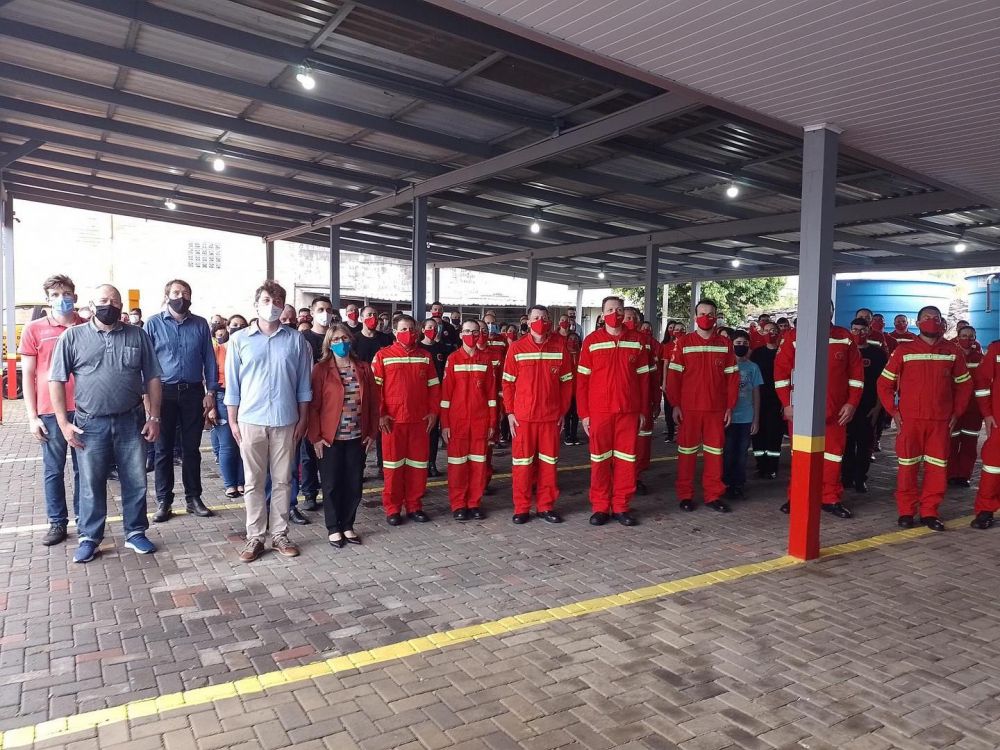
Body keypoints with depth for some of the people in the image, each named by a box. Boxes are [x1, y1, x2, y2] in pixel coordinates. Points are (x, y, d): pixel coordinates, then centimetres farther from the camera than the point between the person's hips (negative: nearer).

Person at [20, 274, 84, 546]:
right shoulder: (34, 329, 2)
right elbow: (27, 375, 3)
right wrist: (32, 417, -2)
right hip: (50, 412, 0)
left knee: (84, 468, 9)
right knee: (53, 470, 8)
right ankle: (57, 523, 20)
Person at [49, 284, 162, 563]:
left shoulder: (138, 335, 4)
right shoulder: (73, 336, 0)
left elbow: (152, 378, 5)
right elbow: (56, 381, 0)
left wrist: (154, 417, 0)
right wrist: (64, 423, -6)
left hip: (131, 421, 1)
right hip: (90, 424, -1)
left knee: (136, 482, 8)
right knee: (91, 484, 9)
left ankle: (136, 533, 23)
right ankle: (89, 538, 24)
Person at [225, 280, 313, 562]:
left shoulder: (296, 340, 4)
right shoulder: (239, 340, 4)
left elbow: (304, 384, 7)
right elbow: (232, 385, 5)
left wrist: (303, 419, 3)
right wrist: (232, 421, 1)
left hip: (285, 421, 1)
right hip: (251, 420, 0)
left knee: (282, 480, 8)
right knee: (254, 482, 6)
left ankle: (280, 534, 18)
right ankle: (254, 537, 15)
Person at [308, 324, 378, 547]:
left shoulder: (363, 368, 7)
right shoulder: (321, 369, -3)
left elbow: (373, 402, 7)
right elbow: (313, 405, -5)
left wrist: (372, 433, 3)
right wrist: (315, 437, -10)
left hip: (357, 437, 3)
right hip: (330, 438, -3)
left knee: (354, 484, 8)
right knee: (332, 485, 6)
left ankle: (348, 525, 23)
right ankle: (333, 528, 19)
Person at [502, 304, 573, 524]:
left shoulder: (560, 348, 2)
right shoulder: (516, 348, -1)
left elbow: (566, 382, 6)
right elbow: (508, 383, 1)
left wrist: (563, 412, 3)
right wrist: (509, 412, -3)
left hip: (551, 416, 1)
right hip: (523, 416, -1)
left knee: (549, 462, 7)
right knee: (522, 462, 4)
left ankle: (546, 506, 19)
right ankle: (521, 508, 15)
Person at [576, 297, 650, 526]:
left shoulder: (637, 341, 5)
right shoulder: (591, 341, 0)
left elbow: (643, 378, 7)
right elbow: (582, 380, 0)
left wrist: (643, 411, 4)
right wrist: (583, 413, -3)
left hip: (629, 411, 2)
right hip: (599, 411, -1)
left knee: (627, 459, 5)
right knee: (600, 460, 5)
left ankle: (621, 507, 16)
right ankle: (600, 507, 15)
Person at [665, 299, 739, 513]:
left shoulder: (725, 345, 5)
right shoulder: (683, 342, -1)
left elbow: (732, 377, 6)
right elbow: (673, 375, -2)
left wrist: (730, 406, 1)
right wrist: (675, 405, -7)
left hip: (716, 409, 2)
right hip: (688, 408, -2)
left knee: (715, 451, 7)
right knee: (687, 451, 5)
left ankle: (713, 495, 18)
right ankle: (685, 495, 14)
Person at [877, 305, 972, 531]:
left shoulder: (953, 352, 6)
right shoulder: (903, 351, -1)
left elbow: (964, 384, 14)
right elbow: (884, 383, 4)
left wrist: (956, 413, 6)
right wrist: (893, 411, -2)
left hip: (941, 421, 2)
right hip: (909, 420, -2)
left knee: (937, 468, 3)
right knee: (908, 467, 2)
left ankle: (929, 512, 15)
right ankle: (906, 511, 12)